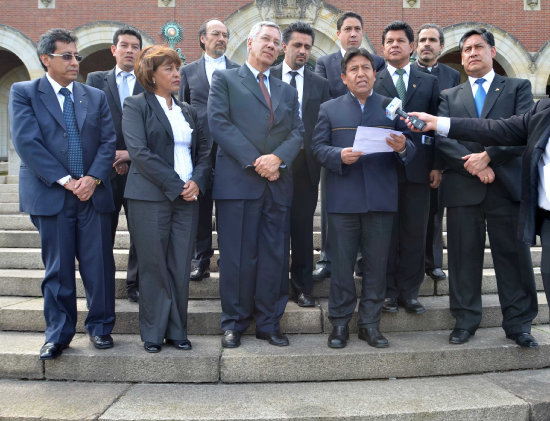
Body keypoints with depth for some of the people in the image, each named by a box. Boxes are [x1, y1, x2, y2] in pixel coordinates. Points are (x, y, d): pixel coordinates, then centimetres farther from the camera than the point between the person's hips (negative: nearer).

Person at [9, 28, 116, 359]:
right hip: (51, 195, -2)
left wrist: (92, 178, -10)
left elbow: (108, 141, 6)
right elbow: (27, 142, -7)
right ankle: (58, 335, 19)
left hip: (93, 193, 3)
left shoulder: (96, 97, 13)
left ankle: (100, 326, 22)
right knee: (57, 269, 6)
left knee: (99, 265, 5)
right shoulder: (24, 93, 4)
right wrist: (65, 180, -13)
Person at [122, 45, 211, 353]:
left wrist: (197, 181, -5)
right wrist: (175, 185, -14)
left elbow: (205, 151, 15)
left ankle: (177, 331, 16)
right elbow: (139, 151, -11)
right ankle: (153, 333, 15)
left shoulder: (188, 111, 18)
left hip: (187, 199, 5)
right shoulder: (136, 105, 1)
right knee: (154, 267, 2)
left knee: (181, 269, 4)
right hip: (151, 198, -4)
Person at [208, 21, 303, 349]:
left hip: (278, 183, 4)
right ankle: (234, 324, 13)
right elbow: (218, 123, -4)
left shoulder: (288, 91, 23)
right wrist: (254, 160, -12)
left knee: (275, 257, 5)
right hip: (238, 181, -4)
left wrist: (278, 157, -10)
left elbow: (297, 131, 11)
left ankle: (269, 323, 16)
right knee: (238, 257, 0)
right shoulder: (225, 79, 9)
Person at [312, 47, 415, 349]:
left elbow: (409, 149, 8)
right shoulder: (329, 109, 10)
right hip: (343, 200, -1)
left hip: (382, 199, 1)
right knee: (342, 263, 4)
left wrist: (402, 147, -15)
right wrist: (339, 155, -16)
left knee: (376, 264, 7)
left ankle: (370, 323, 20)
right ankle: (339, 323, 18)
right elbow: (318, 147, 3)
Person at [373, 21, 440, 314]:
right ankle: (388, 290, 15)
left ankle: (409, 291, 16)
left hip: (418, 166, 2)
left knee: (415, 232, 5)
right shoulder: (373, 81, 7)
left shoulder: (429, 82, 13)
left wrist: (437, 165, 2)